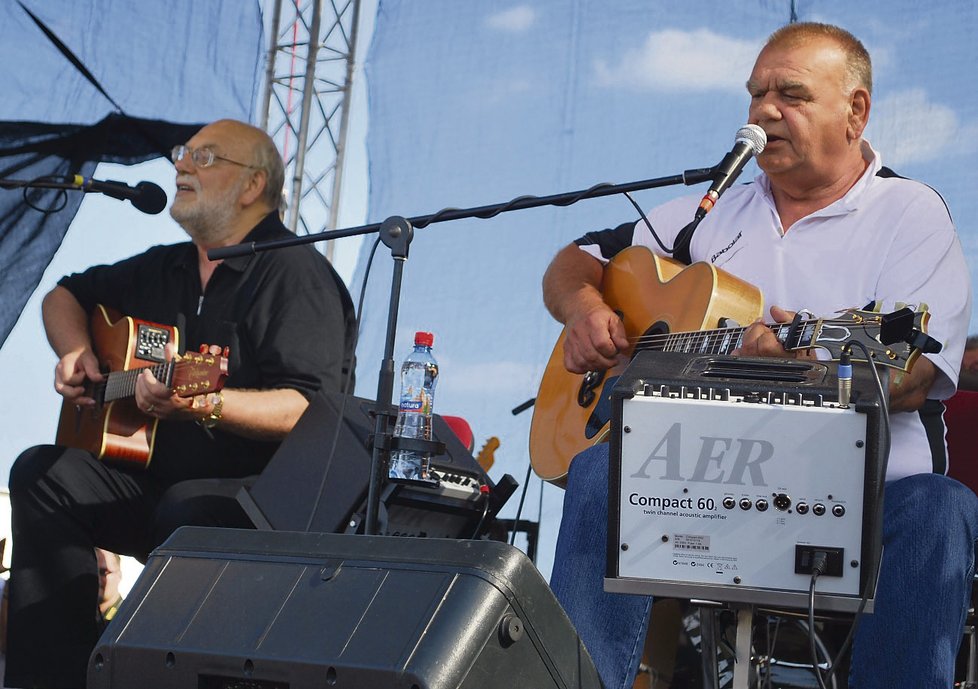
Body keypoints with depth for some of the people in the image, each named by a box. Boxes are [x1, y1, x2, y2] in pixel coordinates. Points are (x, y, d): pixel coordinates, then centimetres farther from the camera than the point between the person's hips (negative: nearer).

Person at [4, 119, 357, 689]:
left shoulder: (297, 274, -9)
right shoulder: (166, 268, 17)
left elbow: (308, 410, -22)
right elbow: (65, 295, 33)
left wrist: (204, 403, -38)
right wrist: (76, 351, 10)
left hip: (269, 493, -8)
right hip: (158, 476, 8)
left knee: (187, 511, -40)